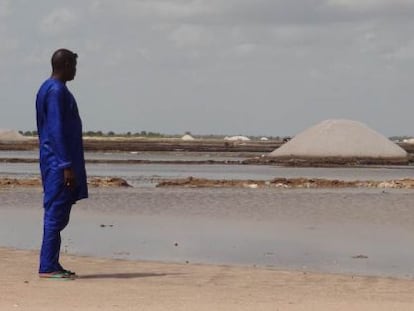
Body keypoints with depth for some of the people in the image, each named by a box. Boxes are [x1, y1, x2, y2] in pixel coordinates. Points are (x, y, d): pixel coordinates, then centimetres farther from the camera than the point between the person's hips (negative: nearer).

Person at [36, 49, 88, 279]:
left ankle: (52, 264, 13)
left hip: (53, 163, 10)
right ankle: (48, 267, -10)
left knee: (57, 214, 11)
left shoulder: (47, 89, 18)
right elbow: (57, 131, -20)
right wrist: (67, 166, -22)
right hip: (59, 162, -10)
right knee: (56, 213, -10)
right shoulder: (57, 91, -14)